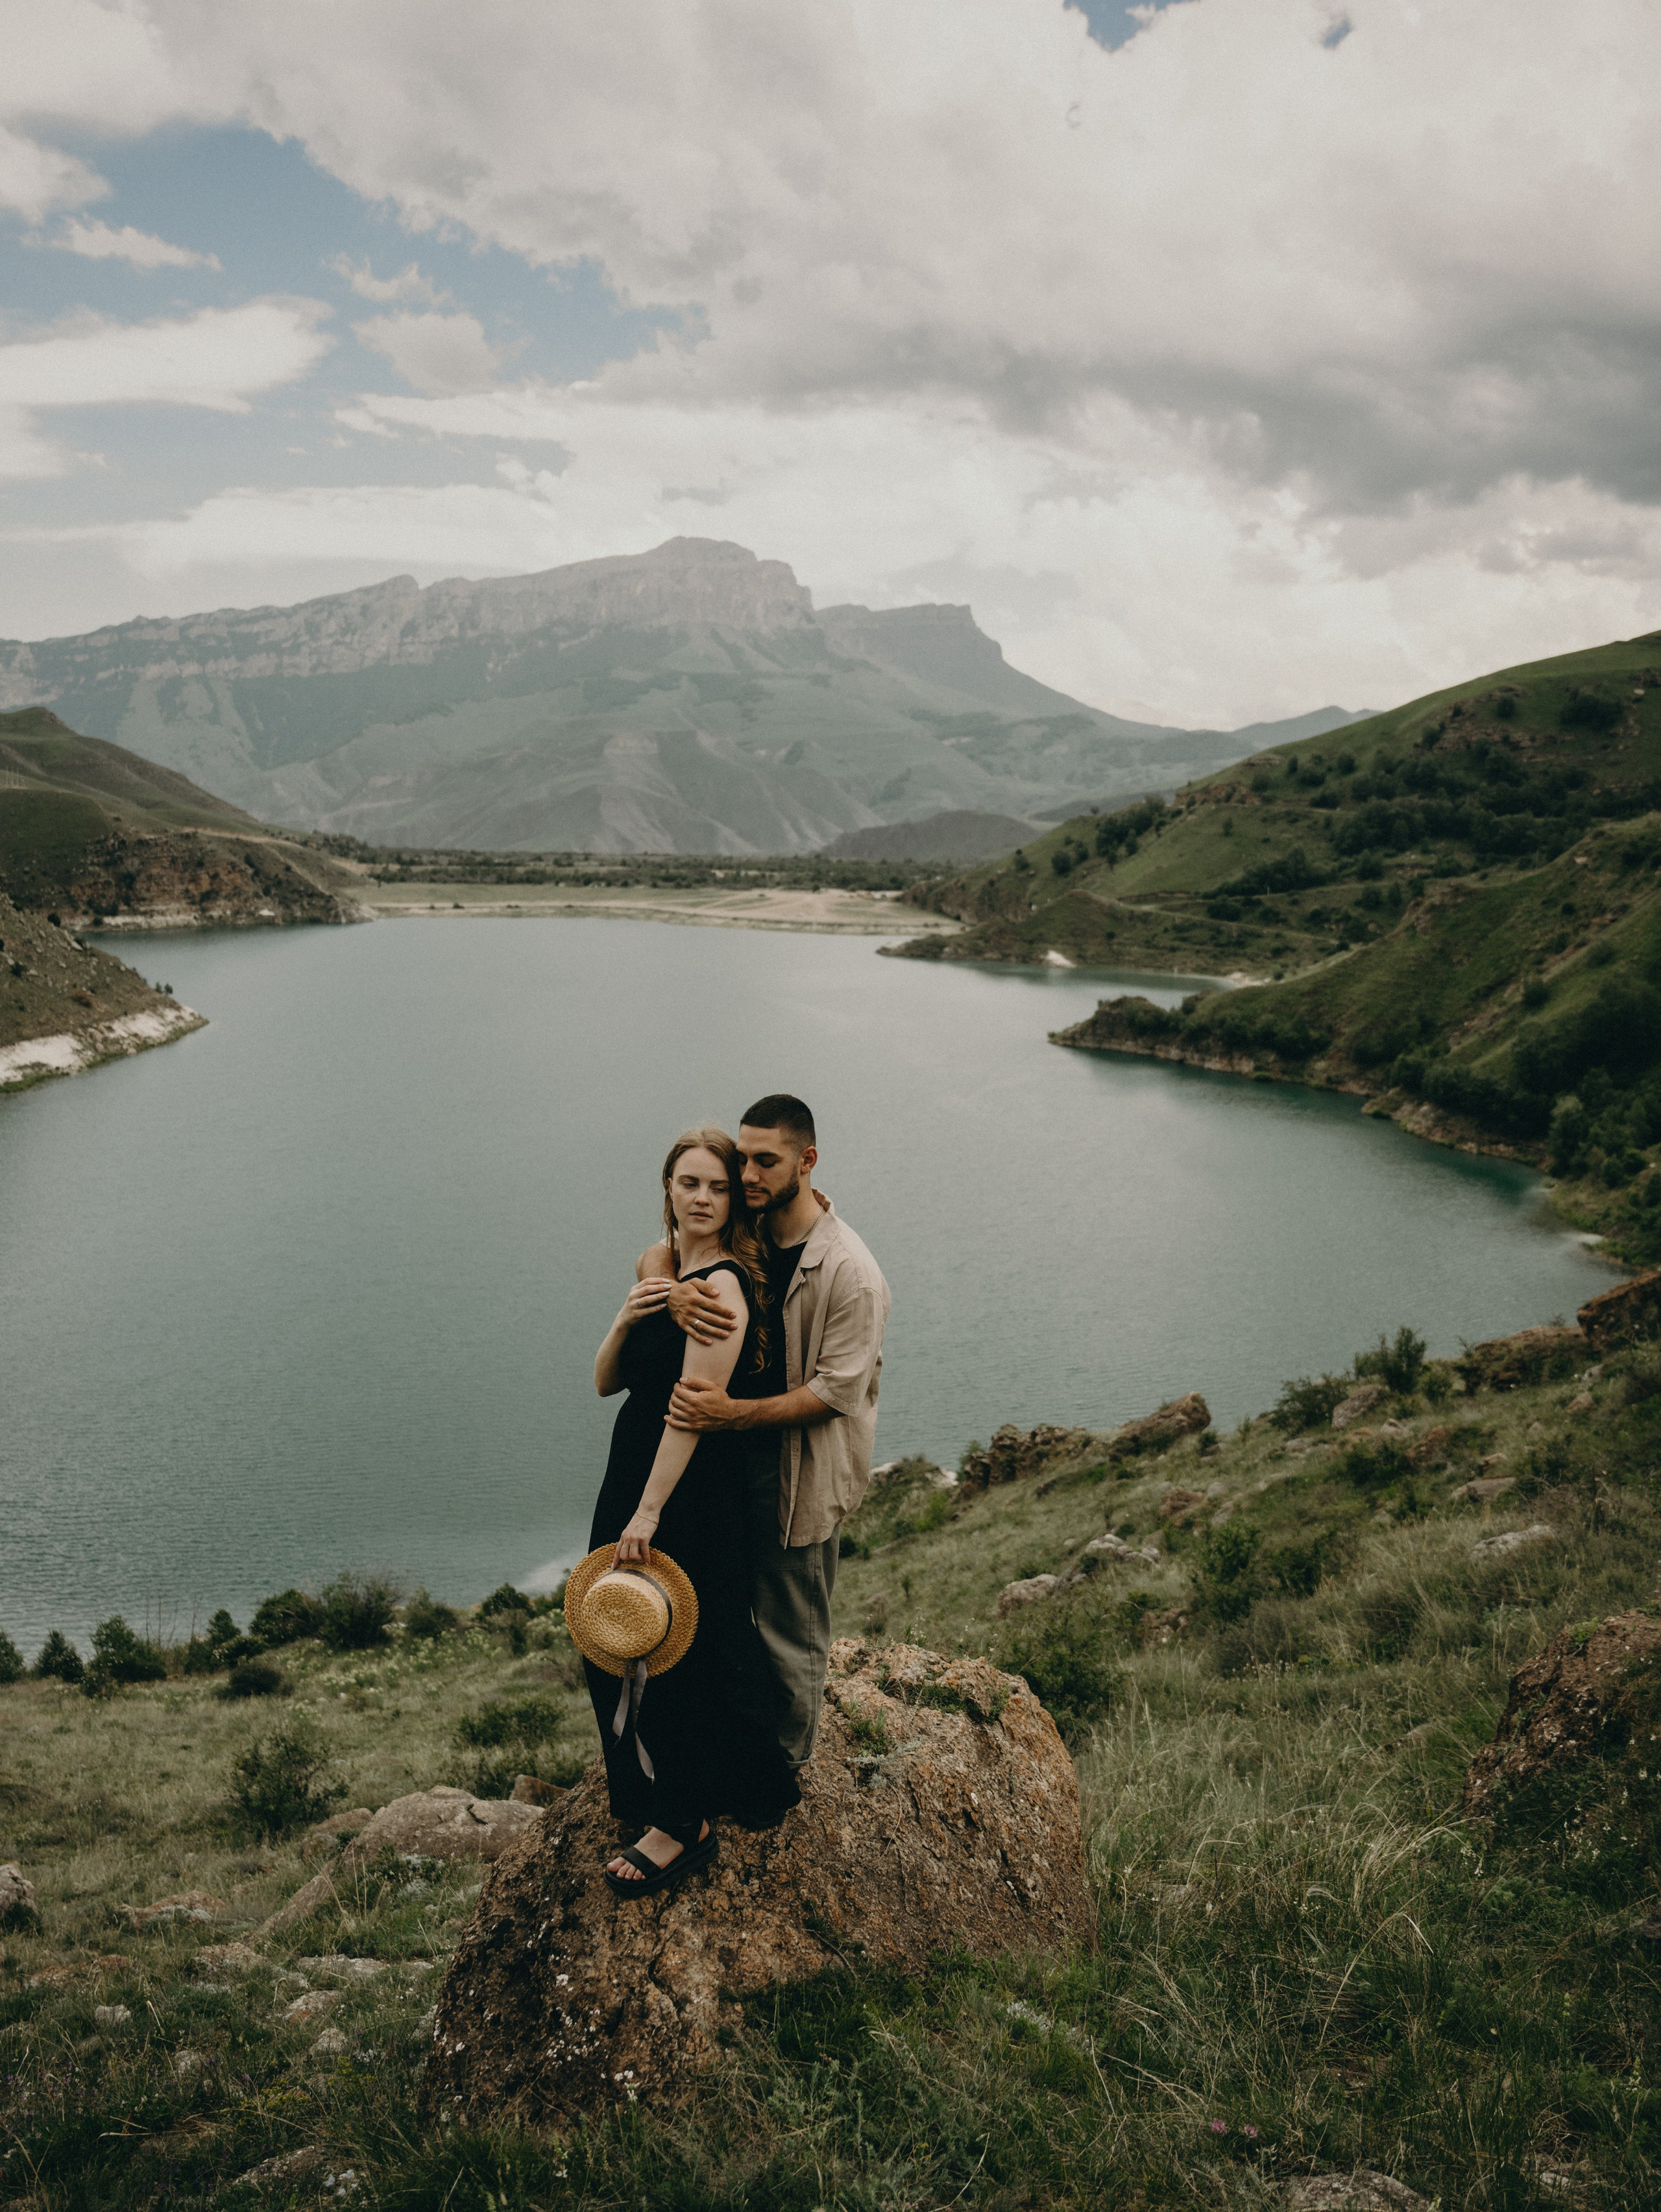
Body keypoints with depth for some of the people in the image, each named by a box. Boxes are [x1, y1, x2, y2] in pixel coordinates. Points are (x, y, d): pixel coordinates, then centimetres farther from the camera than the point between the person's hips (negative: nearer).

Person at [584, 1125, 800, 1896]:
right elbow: (606, 1383, 5)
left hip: (694, 1490, -9)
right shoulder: (654, 1263, 5)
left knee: (674, 1652, 4)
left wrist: (648, 1514, -21)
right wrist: (626, 1319, -14)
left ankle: (683, 1824, 22)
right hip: (634, 1471, 9)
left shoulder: (723, 1285, -21)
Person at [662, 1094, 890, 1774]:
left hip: (800, 1473, -6)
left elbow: (837, 1390, -20)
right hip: (730, 1460, 6)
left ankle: (785, 1766, 32)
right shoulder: (743, 1234, -1)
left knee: (790, 1631, 10)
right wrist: (676, 1294, -23)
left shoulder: (850, 1272, -21)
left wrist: (733, 1412, -29)